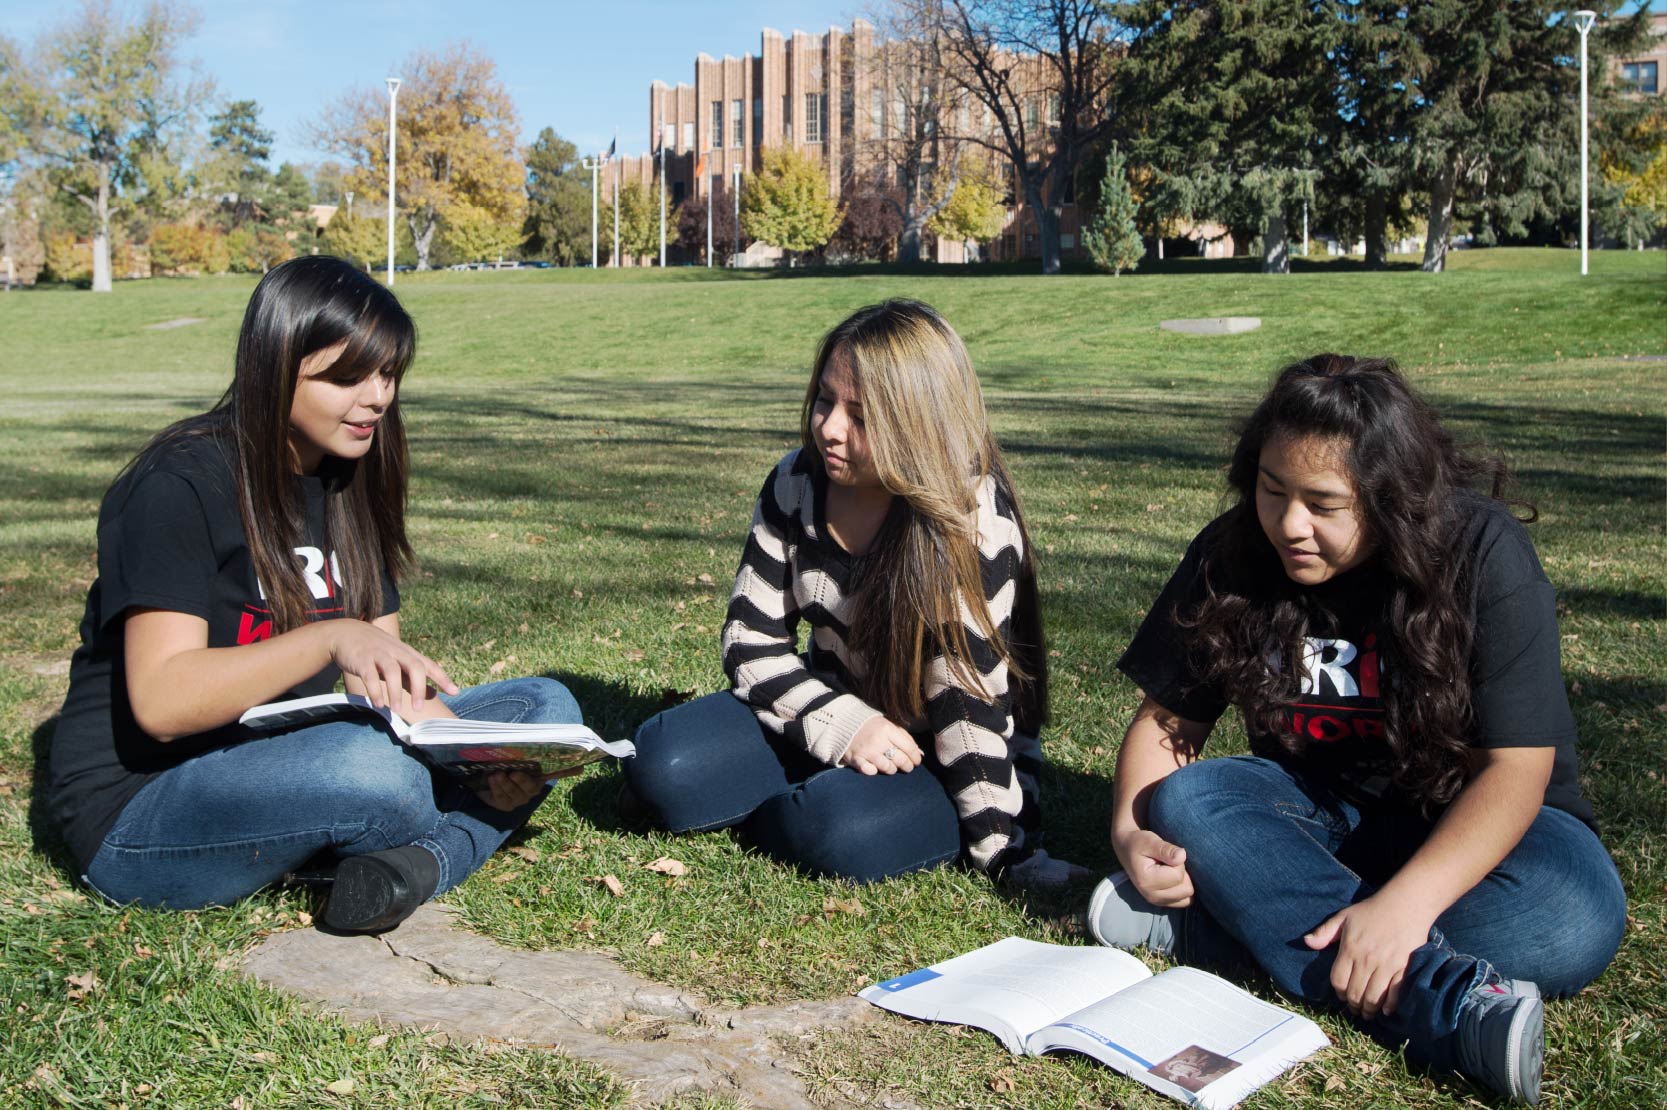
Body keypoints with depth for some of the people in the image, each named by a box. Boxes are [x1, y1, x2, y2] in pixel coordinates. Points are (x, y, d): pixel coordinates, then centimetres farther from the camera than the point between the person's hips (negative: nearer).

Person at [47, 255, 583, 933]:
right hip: (135, 812, -7)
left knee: (546, 707, -2)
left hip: (284, 770, 8)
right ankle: (461, 835, -5)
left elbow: (383, 687, 5)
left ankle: (417, 863, -25)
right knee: (370, 767, -38)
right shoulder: (178, 487, -15)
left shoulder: (349, 488, 8)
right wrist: (330, 637, -37)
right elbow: (161, 702, -24)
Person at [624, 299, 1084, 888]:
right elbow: (750, 638, -4)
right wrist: (845, 725, -19)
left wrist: (1002, 853, -23)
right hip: (835, 710, 4)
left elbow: (970, 696, -24)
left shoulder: (973, 520, -24)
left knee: (841, 833, -34)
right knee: (659, 765, -17)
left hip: (945, 760, -4)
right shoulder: (797, 482, -7)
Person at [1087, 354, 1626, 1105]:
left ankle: (1212, 924, -31)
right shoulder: (1232, 555, -11)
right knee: (1186, 803, -28)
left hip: (1468, 819, -2)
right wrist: (1130, 831, -25)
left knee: (1574, 921, -34)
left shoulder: (1485, 554, -20)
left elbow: (1515, 767, -24)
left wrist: (1406, 904, -38)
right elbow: (1169, 718, -5)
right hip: (1318, 811, 3)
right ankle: (1447, 999, -38)